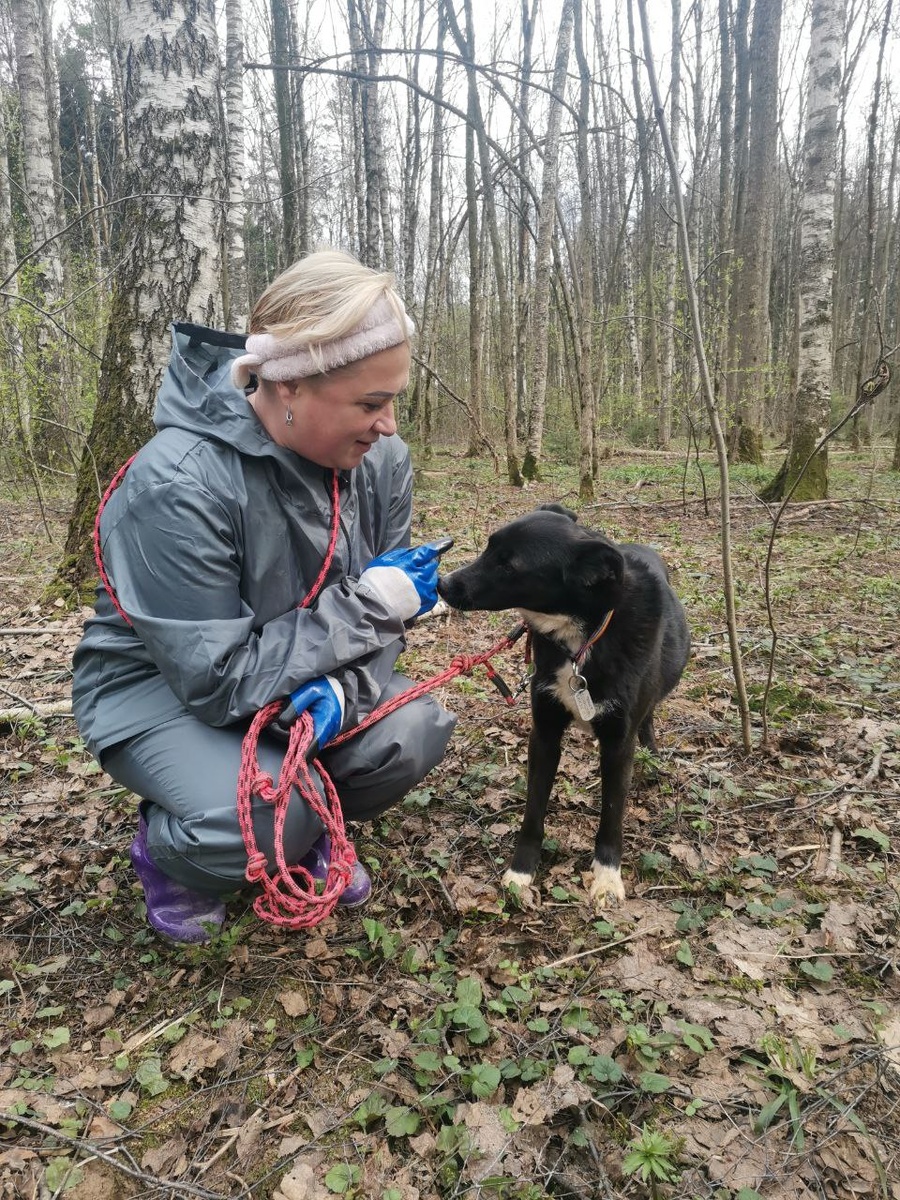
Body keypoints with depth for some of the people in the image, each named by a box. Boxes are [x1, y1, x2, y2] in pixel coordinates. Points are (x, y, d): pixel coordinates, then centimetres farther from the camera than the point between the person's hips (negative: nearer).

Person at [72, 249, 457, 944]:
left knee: (415, 734, -20)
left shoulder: (381, 459, -13)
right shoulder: (178, 485, -32)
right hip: (160, 686, -5)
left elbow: (383, 614, -5)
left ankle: (310, 830, 13)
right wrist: (368, 602, -27)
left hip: (305, 679, 5)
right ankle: (166, 850, 7)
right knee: (265, 816, -31)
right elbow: (217, 680, -29)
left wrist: (343, 689, -29)